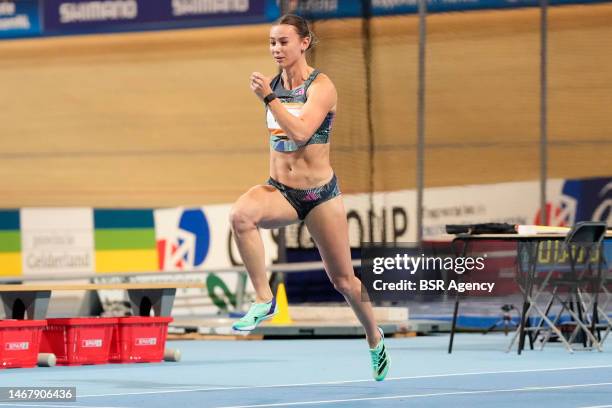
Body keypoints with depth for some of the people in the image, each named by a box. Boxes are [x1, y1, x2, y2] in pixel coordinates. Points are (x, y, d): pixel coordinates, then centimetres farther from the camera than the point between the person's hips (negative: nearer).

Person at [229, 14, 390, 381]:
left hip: (320, 194, -4)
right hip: (280, 190, 4)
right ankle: (264, 299, -23)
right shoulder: (274, 85, 6)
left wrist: (268, 98, -29)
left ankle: (375, 337, 34)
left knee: (343, 280, 6)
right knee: (241, 214, -32)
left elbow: (300, 132, -28)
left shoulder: (321, 86, -13)